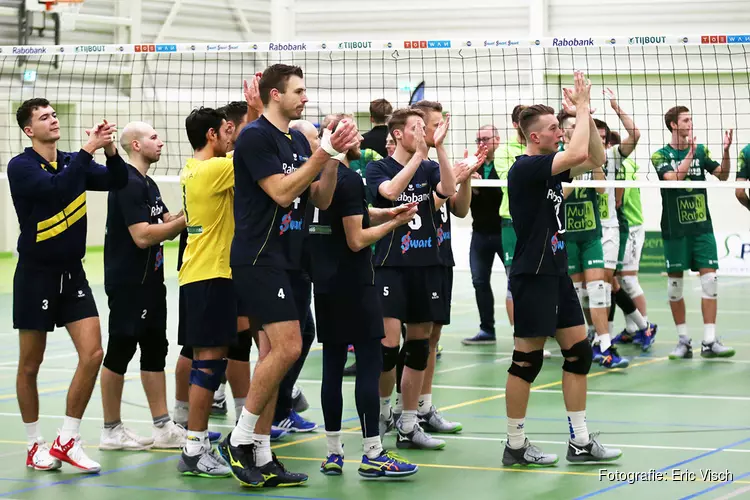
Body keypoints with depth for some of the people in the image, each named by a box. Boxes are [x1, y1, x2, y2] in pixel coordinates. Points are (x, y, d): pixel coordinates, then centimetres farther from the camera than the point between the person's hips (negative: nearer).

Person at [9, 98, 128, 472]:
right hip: (36, 275, -5)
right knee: (30, 364, 5)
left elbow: (117, 181, -4)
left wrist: (110, 150, -21)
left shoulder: (74, 162, 6)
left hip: (72, 273, 5)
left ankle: (66, 441, 3)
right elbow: (56, 187, -29)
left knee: (92, 353, -6)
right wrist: (89, 149, -30)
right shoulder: (21, 166, -11)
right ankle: (35, 445, 18)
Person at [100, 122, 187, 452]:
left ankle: (163, 427, 11)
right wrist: (186, 219, -18)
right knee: (120, 351, -2)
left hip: (149, 282, 10)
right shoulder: (128, 183, -16)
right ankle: (111, 430, 5)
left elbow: (167, 226, 14)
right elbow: (142, 236, -22)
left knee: (155, 350, 9)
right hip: (128, 284, -10)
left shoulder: (148, 184, 15)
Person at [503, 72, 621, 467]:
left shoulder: (551, 166, 11)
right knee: (527, 359, -3)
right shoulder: (525, 168, -16)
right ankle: (515, 446, 6)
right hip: (532, 275, -9)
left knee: (578, 352, 8)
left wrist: (585, 111, 3)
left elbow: (595, 159, 14)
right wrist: (582, 108, -16)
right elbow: (578, 154, -27)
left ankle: (580, 442, 13)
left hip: (556, 272, 9)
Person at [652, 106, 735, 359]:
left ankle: (709, 341, -5)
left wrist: (726, 150, -9)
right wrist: (690, 153, -20)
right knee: (674, 283, 1)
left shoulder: (701, 150, 7)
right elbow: (673, 178, -18)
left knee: (709, 279, -6)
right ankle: (684, 340, 12)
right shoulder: (661, 155, -2)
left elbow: (722, 175, 5)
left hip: (702, 226, 2)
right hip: (675, 229, -2)